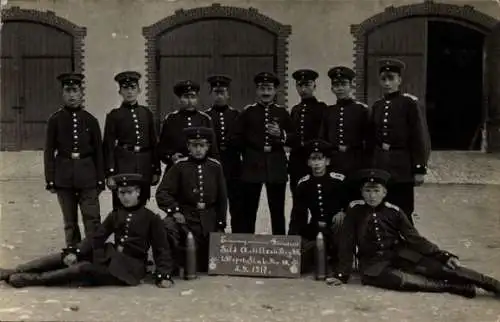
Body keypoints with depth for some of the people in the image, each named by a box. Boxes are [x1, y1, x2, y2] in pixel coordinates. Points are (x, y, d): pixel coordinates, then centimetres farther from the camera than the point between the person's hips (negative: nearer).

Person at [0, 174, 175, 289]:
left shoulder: (151, 218, -3)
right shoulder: (115, 215, 12)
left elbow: (161, 249, -3)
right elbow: (97, 237, 6)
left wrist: (164, 275, -16)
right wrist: (75, 252, -10)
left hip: (130, 266, -6)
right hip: (112, 256, 6)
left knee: (84, 268, -28)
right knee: (67, 257, -10)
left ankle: (31, 279, -23)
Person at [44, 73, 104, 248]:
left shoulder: (90, 120, 3)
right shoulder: (55, 120, 1)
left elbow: (98, 151, 6)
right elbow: (49, 152, 2)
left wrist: (100, 179, 3)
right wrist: (50, 180, -1)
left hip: (87, 176, 0)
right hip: (64, 177, 0)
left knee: (92, 219, -4)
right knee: (70, 222, 9)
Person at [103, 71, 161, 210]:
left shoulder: (147, 113, 11)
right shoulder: (114, 116, 1)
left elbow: (154, 143, 13)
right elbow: (109, 146, -1)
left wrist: (156, 170, 9)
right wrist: (110, 173, -7)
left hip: (144, 166, 3)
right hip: (123, 164, -3)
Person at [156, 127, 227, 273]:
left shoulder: (215, 167, 3)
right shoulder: (180, 166, -4)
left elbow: (222, 198, 9)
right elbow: (162, 192, -8)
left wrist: (221, 224, 6)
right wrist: (174, 210, -23)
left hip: (209, 221, 3)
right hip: (185, 216, -2)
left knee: (207, 266, 8)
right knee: (168, 227, -36)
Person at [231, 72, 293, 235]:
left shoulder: (282, 112, 9)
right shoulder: (248, 112, 6)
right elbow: (237, 138, 5)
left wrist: (281, 134, -10)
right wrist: (249, 152, -4)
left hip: (276, 166, 1)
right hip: (252, 166, -1)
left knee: (277, 211, 5)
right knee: (248, 210, 1)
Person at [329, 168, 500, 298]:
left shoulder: (394, 212, -2)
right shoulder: (354, 210, -6)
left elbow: (414, 238, 0)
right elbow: (346, 244, -2)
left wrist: (444, 256, -9)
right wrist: (342, 274, -2)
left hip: (399, 254, 2)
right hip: (373, 263, -2)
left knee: (440, 268, -20)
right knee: (398, 279, -36)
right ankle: (449, 286, -29)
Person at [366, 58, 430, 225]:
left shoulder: (409, 103, -7)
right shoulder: (377, 106, 11)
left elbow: (421, 137, -9)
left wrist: (419, 169, -12)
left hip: (402, 167, -5)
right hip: (379, 166, 5)